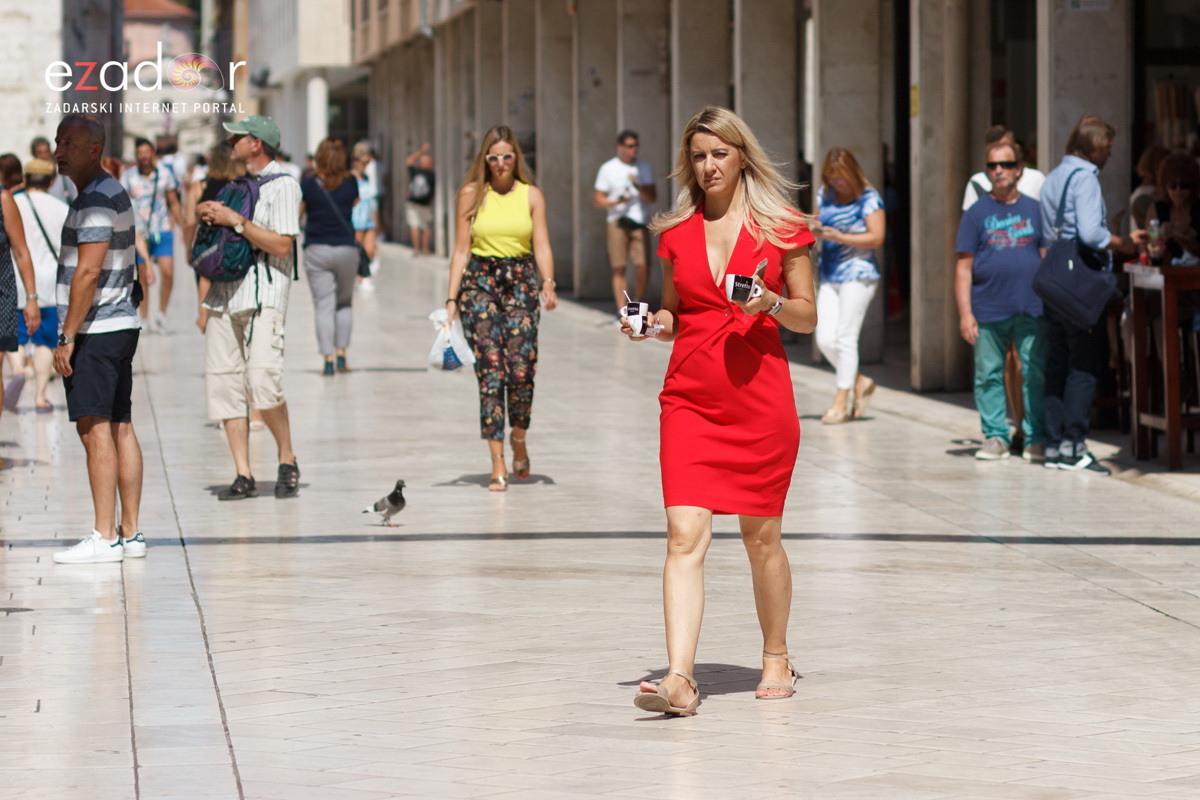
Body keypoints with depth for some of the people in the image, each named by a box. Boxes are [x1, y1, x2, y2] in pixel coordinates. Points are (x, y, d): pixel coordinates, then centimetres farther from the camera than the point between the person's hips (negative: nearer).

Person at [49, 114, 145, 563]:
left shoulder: (96, 201, -14)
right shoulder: (111, 193, 19)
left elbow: (87, 274, -20)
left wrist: (68, 337, -18)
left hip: (95, 331, -10)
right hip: (120, 325, 10)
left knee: (95, 428, -10)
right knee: (120, 428, 8)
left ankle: (105, 538, -12)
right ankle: (130, 533, 10)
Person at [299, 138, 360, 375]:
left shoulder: (308, 185, -6)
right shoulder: (350, 184, -1)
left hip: (317, 250, -2)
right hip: (346, 249, 2)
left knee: (323, 306, 0)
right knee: (344, 303, 17)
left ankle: (328, 358, -8)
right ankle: (341, 354, 11)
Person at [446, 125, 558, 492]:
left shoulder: (531, 196, 8)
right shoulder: (471, 194, 6)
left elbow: (542, 245, 2)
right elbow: (462, 250, 5)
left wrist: (548, 283, -16)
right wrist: (451, 299, -2)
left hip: (522, 282, 1)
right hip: (480, 282, -1)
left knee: (522, 370, -10)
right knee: (490, 372, -7)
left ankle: (519, 440, 18)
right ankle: (498, 464, -4)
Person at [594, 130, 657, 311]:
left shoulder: (644, 168, 13)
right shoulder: (608, 168, 7)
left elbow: (652, 197, 5)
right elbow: (598, 200, 5)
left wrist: (638, 186, -13)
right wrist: (616, 201, -13)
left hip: (640, 222, 1)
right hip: (617, 221, -1)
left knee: (643, 266, -9)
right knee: (619, 268, -4)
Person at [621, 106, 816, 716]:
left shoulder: (780, 226, 2)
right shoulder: (676, 233, 9)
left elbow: (807, 316, 5)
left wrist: (770, 303, -14)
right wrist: (650, 324, -3)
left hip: (761, 400, -2)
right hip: (689, 399, 2)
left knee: (761, 538, 8)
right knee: (685, 535, -11)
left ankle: (776, 659, 29)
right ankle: (680, 678, -18)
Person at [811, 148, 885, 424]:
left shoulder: (869, 198, -8)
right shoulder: (825, 194, 10)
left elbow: (877, 237, -12)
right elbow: (817, 225, 17)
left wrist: (839, 237, -21)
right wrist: (815, 231, -7)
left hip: (858, 275, -6)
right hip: (829, 276, 6)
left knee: (845, 337, -6)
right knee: (825, 339, 0)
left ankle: (841, 403, 0)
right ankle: (860, 382, 21)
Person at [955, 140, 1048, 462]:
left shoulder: (1034, 209, 10)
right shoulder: (977, 213, 6)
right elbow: (964, 268, 3)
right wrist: (965, 312, -4)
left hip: (1032, 310, 0)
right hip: (988, 311, 0)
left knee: (1035, 374, 0)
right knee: (989, 375, 4)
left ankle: (1036, 438, 7)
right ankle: (995, 436, 13)